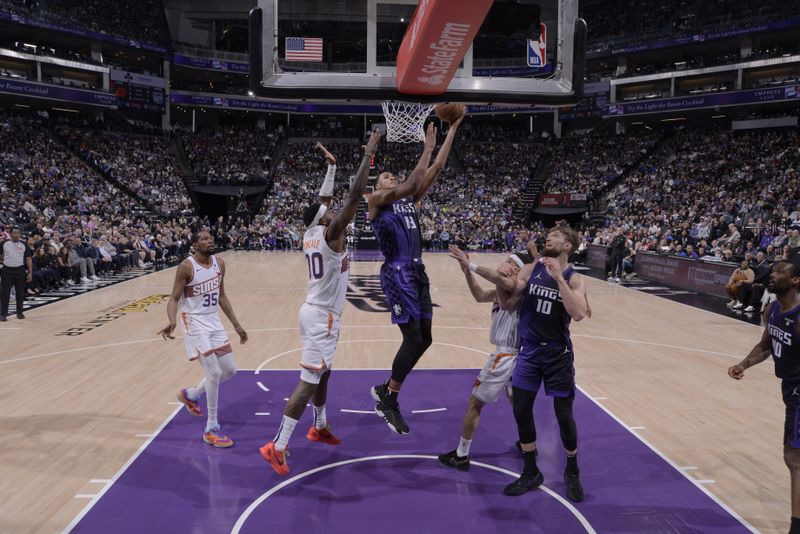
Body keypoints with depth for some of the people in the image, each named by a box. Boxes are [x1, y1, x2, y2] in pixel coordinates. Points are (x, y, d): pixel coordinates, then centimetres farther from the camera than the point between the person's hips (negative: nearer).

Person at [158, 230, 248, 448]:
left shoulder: (219, 263, 3)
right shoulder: (187, 266, -16)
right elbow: (174, 298, -14)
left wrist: (236, 325, 13)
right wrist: (172, 321, -35)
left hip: (215, 322, 7)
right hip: (195, 324, -7)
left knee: (230, 371, 10)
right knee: (214, 373, -13)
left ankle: (190, 394, 34)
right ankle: (211, 430, 1)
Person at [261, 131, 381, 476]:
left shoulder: (310, 235, 6)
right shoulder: (330, 234, -16)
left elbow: (324, 198, 21)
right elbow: (356, 194, -22)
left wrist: (331, 166, 23)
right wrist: (369, 154, -17)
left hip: (315, 311, 10)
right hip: (322, 316, -10)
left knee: (322, 373, 24)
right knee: (309, 381, -8)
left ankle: (320, 427, 41)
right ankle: (277, 447, -6)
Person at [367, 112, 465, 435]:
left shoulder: (409, 200, 20)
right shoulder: (376, 200, 0)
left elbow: (437, 169, 15)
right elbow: (411, 184, -16)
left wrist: (452, 131, 12)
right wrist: (427, 148, -10)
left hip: (417, 272, 8)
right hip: (398, 274, -8)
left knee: (424, 338, 8)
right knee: (413, 339, -10)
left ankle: (384, 391, 23)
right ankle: (389, 400, 7)